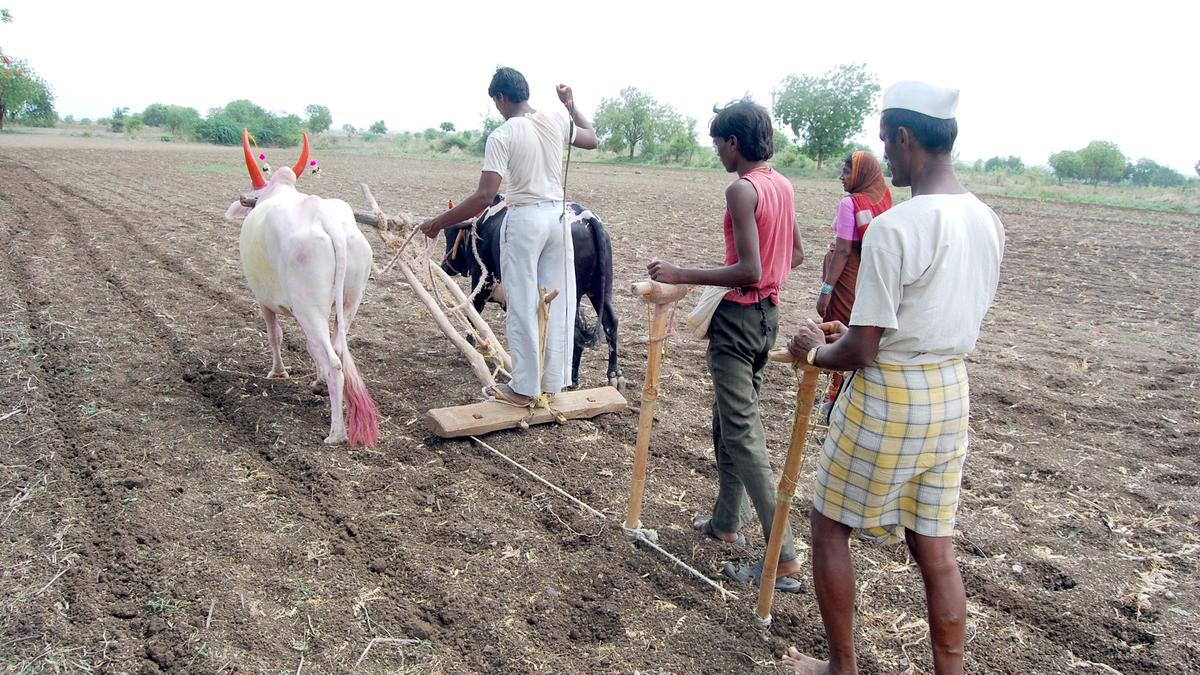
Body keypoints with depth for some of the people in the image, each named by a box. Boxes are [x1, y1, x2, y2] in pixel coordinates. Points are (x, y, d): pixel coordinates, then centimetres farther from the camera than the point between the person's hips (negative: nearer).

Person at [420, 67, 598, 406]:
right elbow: (592, 139, 22)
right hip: (557, 215, 6)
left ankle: (524, 388, 11)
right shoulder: (555, 121, 3)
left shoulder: (501, 136, -13)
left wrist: (439, 222, -14)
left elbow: (485, 196, -20)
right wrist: (571, 104, 33)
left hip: (524, 219, -6)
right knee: (558, 300, 12)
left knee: (523, 305, 3)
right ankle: (553, 381, 22)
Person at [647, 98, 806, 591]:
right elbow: (795, 255, 18)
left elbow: (748, 271, -25)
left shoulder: (742, 189, -18)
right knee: (729, 418, 21)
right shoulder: (782, 185, 9)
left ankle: (784, 559, -4)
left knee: (742, 433, -6)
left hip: (738, 317, -9)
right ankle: (727, 521, 33)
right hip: (767, 313, 9)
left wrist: (682, 276, -22)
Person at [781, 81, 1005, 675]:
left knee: (829, 525, 13)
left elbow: (859, 353, -20)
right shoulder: (988, 222, 3)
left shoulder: (892, 228, -22)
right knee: (935, 547, 16)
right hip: (950, 393, 7)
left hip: (887, 398, -7)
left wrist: (815, 350, 1)